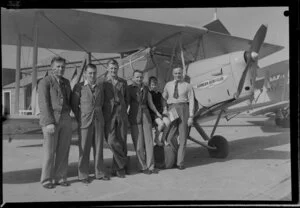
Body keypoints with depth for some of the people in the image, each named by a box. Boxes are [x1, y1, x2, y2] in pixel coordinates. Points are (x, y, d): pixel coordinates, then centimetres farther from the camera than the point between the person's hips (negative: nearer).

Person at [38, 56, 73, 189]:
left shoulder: (66, 82, 16)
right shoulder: (45, 82, -3)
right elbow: (43, 103, -11)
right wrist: (49, 122, -20)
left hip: (65, 119, 5)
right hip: (50, 120, -5)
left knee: (63, 151, 6)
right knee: (49, 151, -1)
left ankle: (60, 177, 16)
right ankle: (46, 179, 11)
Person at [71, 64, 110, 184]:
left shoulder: (100, 86, 10)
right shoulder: (79, 87, -2)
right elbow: (74, 105, 2)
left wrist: (98, 115, 10)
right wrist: (79, 118, 1)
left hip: (99, 120, 4)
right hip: (85, 121, -4)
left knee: (99, 147, 8)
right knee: (84, 148, 0)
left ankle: (99, 173, 18)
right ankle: (83, 175, 11)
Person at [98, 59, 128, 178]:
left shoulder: (123, 82, 15)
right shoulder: (101, 81, 4)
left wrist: (124, 110, 10)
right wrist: (101, 113, -2)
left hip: (121, 114, 3)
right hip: (108, 114, -3)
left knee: (122, 141, 3)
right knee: (112, 141, -11)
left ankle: (117, 168, 18)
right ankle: (123, 164, 8)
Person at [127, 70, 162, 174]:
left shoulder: (146, 89, 11)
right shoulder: (129, 88, -1)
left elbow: (150, 103, 19)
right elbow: (126, 104, -2)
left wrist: (157, 113, 24)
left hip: (146, 116, 4)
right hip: (134, 117, -3)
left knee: (149, 141, 1)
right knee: (138, 143, -2)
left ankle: (150, 166, 9)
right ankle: (144, 167, 10)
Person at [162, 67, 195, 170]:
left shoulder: (187, 86, 3)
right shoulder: (168, 85, 12)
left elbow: (191, 102, -1)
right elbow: (164, 98, 17)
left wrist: (191, 117, -8)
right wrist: (165, 111, 3)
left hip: (184, 110, -2)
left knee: (183, 137, 0)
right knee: (170, 137, -7)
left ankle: (180, 162, 9)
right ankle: (177, 153, 23)